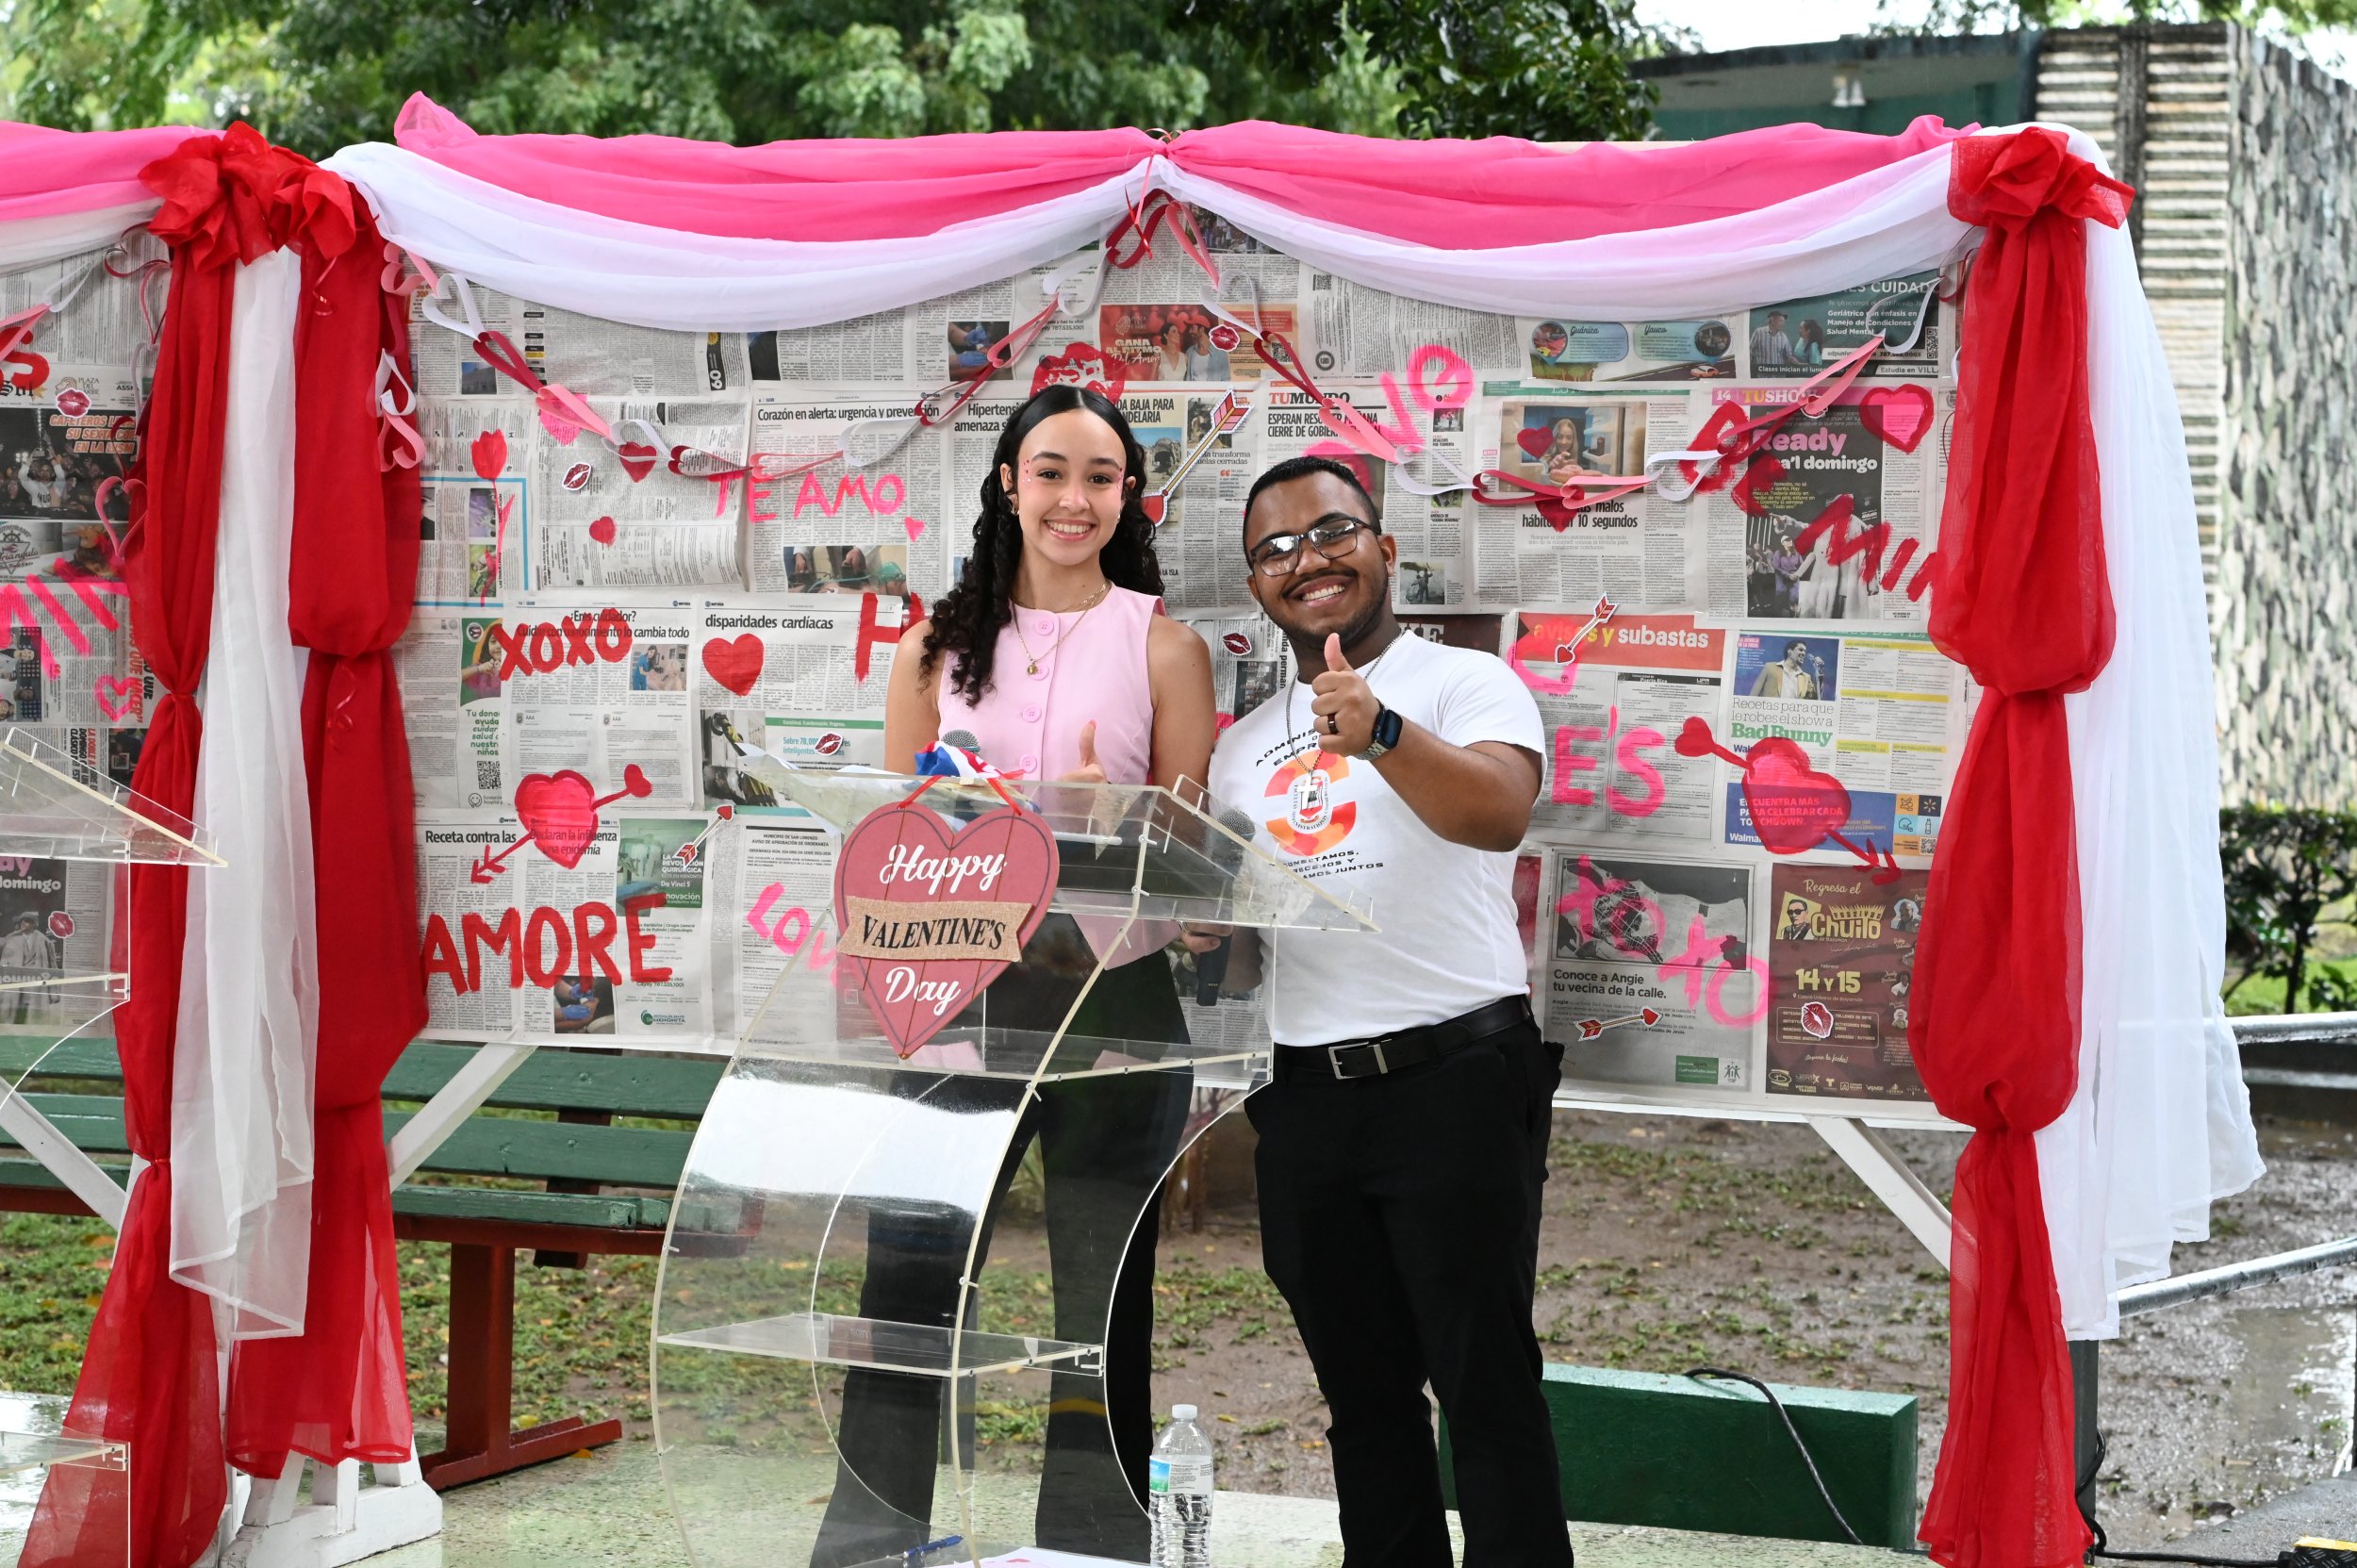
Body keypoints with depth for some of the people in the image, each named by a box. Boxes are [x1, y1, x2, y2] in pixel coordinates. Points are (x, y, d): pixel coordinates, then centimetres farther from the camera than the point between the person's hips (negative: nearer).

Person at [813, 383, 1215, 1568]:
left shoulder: (1162, 647, 4)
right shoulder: (937, 646, 9)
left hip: (1114, 999, -1)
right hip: (963, 992, 1)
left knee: (1102, 1304, 8)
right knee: (908, 1281, -1)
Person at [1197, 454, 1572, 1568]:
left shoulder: (1463, 684, -1)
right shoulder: (1240, 748, 17)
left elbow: (1499, 811, -23)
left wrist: (1381, 732, -40)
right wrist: (1207, 928, -2)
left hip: (1453, 1075, -6)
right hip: (1304, 1094, 6)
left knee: (1486, 1383, -5)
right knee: (1362, 1392, 11)